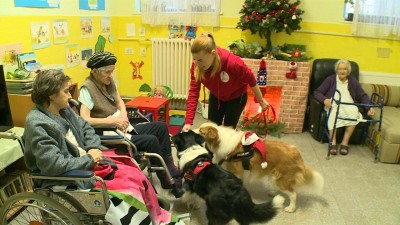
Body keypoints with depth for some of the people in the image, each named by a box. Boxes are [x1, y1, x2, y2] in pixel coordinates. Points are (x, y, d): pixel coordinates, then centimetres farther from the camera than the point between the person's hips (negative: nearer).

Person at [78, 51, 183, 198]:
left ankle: (170, 168, 3)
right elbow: (84, 120, -25)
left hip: (124, 129, 9)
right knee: (151, 140, -23)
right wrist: (114, 121, -21)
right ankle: (167, 180, -3)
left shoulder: (109, 82, 7)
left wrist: (124, 117, -3)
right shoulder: (87, 89, -16)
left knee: (161, 127, -1)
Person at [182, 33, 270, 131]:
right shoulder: (196, 65, -28)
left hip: (236, 97, -3)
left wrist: (261, 100, -7)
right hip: (215, 97, 4)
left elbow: (250, 78, -21)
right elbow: (193, 92, -25)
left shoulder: (232, 62, -38)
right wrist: (188, 122, -31)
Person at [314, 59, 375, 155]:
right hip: (333, 104, -2)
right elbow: (317, 92, -1)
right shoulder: (330, 79, 7)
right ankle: (333, 142, -35)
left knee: (354, 113, -33)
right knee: (333, 113, -38)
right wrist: (325, 99, -23)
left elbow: (363, 95, 10)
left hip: (349, 105, 2)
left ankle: (345, 142, -27)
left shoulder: (353, 81, 14)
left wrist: (369, 107, -9)